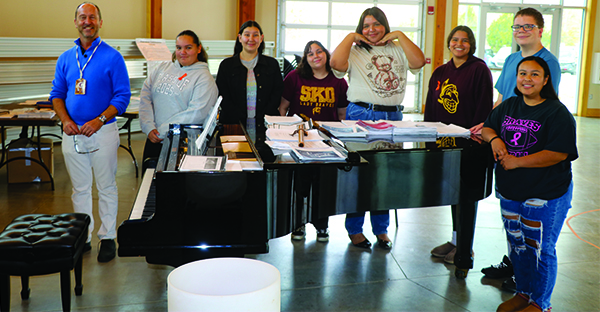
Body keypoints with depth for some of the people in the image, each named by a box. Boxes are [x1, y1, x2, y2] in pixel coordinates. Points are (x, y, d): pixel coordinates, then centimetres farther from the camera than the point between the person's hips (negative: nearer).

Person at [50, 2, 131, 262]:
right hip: (72, 134, 4)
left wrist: (100, 120, -18)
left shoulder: (112, 57, -3)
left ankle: (108, 238, 15)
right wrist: (65, 119, -7)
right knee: (80, 189, 12)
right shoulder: (65, 58, 10)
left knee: (106, 187, 4)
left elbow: (123, 96, -6)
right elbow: (57, 94, 12)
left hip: (102, 131, -4)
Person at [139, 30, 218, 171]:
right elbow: (145, 97, 7)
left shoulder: (204, 78, -4)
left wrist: (161, 132, -14)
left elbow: (196, 113, -14)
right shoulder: (162, 67, 12)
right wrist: (149, 127, -7)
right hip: (153, 140, 5)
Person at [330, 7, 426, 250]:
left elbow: (418, 62, -5)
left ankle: (381, 229, 22)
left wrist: (400, 36, -1)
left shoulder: (397, 50, 12)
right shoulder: (355, 51, 4)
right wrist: (351, 37, -5)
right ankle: (354, 229, 14)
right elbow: (336, 63, -15)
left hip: (393, 117, 3)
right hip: (361, 116, -3)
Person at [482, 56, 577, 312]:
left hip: (545, 195, -6)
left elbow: (558, 153, -22)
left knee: (540, 249, 4)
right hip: (509, 191, 7)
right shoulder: (509, 106, 7)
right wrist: (494, 138, -7)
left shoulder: (557, 113, -14)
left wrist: (517, 161, -21)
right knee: (517, 245, 18)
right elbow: (487, 127, 17)